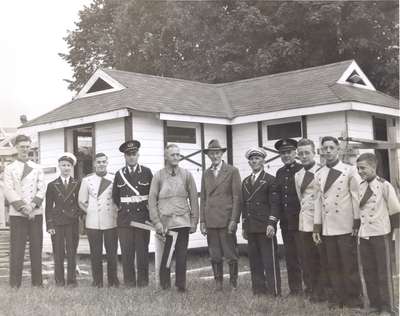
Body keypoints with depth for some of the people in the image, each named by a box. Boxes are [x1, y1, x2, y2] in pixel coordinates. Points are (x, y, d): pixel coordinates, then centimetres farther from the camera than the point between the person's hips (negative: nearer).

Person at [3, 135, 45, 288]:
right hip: (17, 214, -2)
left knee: (36, 248, 3)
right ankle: (15, 283, 4)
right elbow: (9, 191, -3)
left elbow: (42, 189, 3)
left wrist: (33, 205, -13)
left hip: (36, 213, 2)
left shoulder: (37, 168, 12)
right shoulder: (9, 168, 6)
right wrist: (22, 207, -14)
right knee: (16, 248, -2)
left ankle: (37, 281, 9)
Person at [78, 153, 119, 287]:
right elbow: (81, 202, 12)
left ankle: (113, 280, 15)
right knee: (95, 253, 4)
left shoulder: (114, 179, 4)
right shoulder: (87, 180, 5)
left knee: (112, 252, 4)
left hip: (111, 222, 0)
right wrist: (90, 212, 3)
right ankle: (97, 280, 15)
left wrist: (116, 211, 1)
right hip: (92, 222, 0)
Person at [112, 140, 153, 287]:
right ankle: (129, 281, 10)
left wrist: (148, 208, 7)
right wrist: (122, 208, 13)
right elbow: (115, 196, 18)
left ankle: (143, 281, 11)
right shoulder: (119, 174, 8)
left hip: (143, 216, -1)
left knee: (143, 251, 3)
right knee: (126, 252, 1)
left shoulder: (146, 172, 3)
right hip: (124, 218, 1)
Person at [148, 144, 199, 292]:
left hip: (183, 222, 1)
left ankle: (181, 285, 14)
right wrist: (156, 222, -5)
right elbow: (152, 200, 2)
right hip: (164, 223, -1)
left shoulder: (186, 175, 6)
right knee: (164, 256, 4)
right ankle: (164, 285, 18)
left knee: (182, 256, 2)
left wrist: (194, 221, 3)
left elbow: (194, 199, 8)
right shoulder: (158, 176, 2)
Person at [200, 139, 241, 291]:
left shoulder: (232, 171, 1)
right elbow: (203, 198, 13)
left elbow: (237, 197, -4)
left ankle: (233, 282, 14)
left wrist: (234, 220, -10)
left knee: (231, 254, 1)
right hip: (210, 220, 4)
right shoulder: (206, 174, 13)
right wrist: (202, 221, 6)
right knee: (214, 255, 7)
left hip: (226, 220, -3)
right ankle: (218, 282, 18)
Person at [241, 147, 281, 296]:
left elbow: (274, 204, -6)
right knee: (254, 261, 8)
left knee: (270, 261, -3)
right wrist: (244, 226, 13)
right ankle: (258, 289, 16)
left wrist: (271, 225, -13)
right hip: (251, 228, 6)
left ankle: (274, 292, 2)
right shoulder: (245, 182, 17)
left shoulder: (270, 180, -1)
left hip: (265, 228, -6)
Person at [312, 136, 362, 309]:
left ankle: (353, 299, 12)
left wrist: (357, 223, -7)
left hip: (346, 227, -4)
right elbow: (318, 201, 11)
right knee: (333, 265, 8)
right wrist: (316, 227, 8)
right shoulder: (318, 175, 11)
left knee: (350, 264, 1)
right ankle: (338, 298, 18)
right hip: (327, 228, 4)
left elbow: (356, 197, -3)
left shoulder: (350, 170, -1)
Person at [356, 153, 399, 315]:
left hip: (380, 234, -5)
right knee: (368, 271, 12)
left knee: (384, 272, 4)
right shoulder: (360, 186, 4)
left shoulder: (384, 186, -12)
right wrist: (358, 228, 10)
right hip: (364, 234, 5)